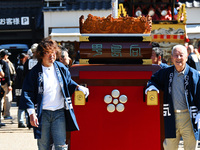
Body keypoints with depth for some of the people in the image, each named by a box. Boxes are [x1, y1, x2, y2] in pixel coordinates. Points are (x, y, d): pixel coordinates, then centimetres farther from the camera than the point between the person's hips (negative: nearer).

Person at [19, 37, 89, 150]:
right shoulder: (35, 72, -2)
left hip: (59, 113, 1)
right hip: (43, 114, -1)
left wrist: (77, 87, 1)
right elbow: (27, 93, -3)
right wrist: (31, 113, -12)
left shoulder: (61, 68, 6)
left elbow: (69, 82, 22)